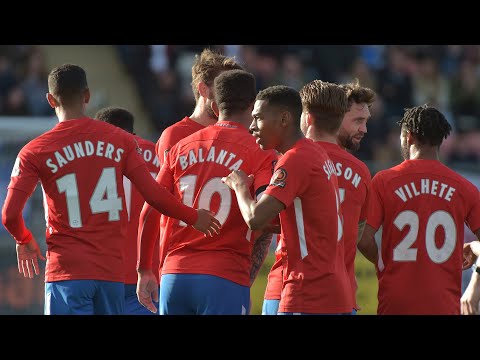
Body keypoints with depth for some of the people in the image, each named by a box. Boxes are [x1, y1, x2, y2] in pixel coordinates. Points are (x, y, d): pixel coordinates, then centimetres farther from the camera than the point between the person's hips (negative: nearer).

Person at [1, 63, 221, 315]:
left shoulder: (34, 152, -2)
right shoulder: (120, 140, 5)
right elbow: (155, 196, -1)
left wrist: (24, 240, 15)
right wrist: (193, 217, 16)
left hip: (66, 274, -3)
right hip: (112, 273, 3)